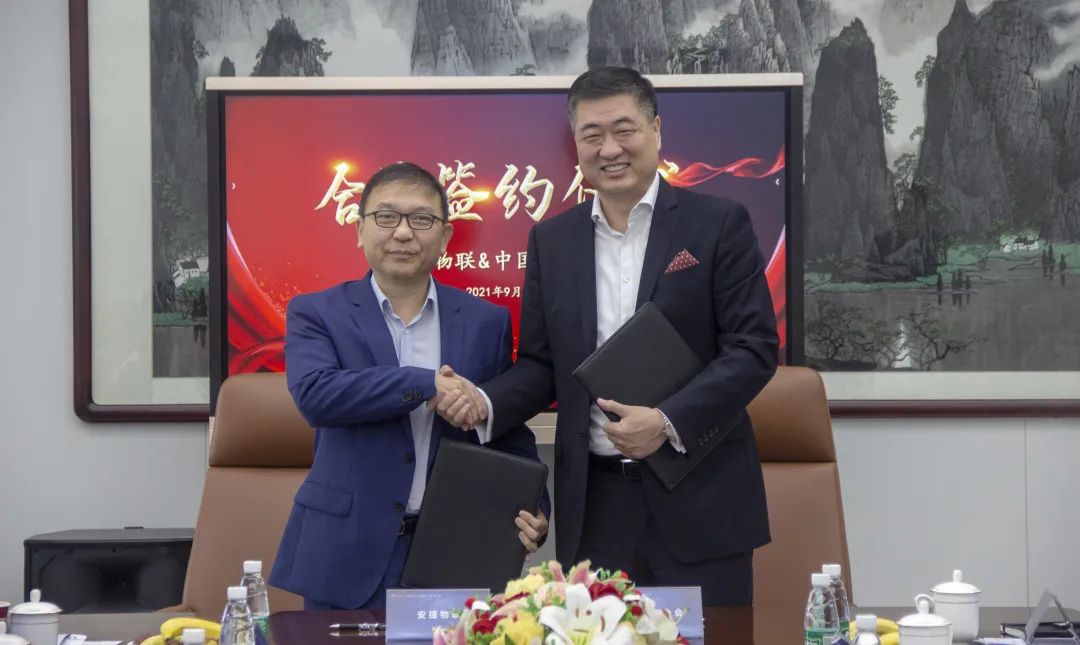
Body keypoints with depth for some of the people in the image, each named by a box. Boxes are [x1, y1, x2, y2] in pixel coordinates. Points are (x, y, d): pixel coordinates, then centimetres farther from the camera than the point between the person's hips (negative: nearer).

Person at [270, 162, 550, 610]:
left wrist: (532, 510, -7)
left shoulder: (486, 322, 8)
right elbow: (314, 394, -18)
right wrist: (426, 384, -23)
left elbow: (510, 435, 10)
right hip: (348, 556, -1)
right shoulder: (316, 315, 1)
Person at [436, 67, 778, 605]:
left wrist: (669, 421, -17)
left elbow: (754, 347, -6)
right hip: (593, 503, 3)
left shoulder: (718, 224, -2)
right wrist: (485, 402, -8)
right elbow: (540, 364, 12)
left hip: (699, 499, -3)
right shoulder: (552, 240, 10)